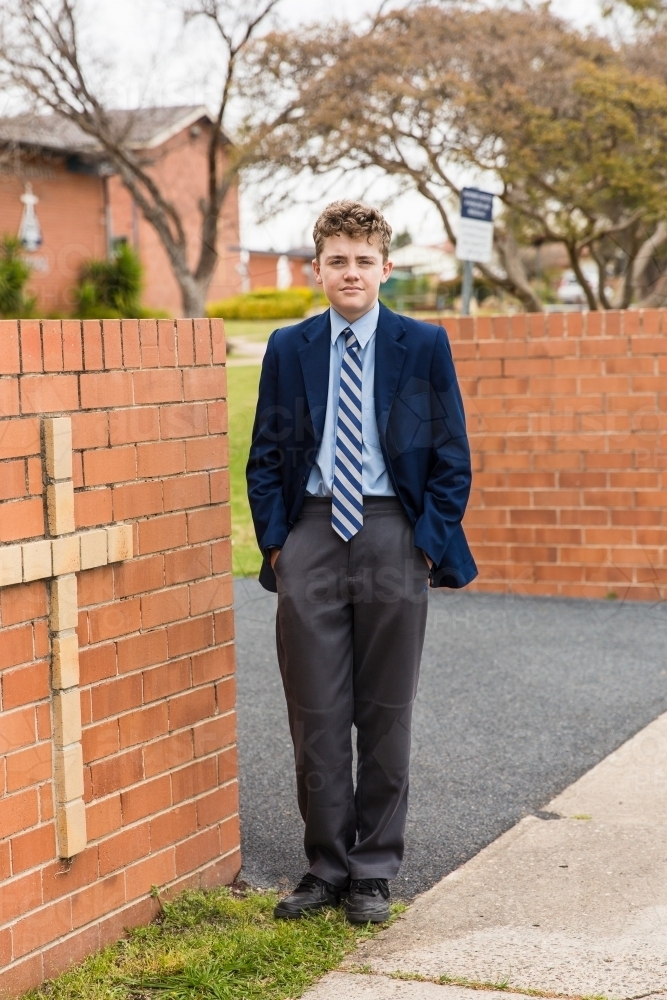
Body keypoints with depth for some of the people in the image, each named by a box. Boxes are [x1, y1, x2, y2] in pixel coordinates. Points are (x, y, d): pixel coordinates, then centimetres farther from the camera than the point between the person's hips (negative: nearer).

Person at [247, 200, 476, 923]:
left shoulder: (424, 346, 3)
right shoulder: (287, 350, 8)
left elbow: (451, 457, 3)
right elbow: (266, 457, 11)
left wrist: (430, 544, -4)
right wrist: (275, 541, 2)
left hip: (392, 538, -1)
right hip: (311, 537, 1)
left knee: (385, 713, 5)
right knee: (316, 713, 3)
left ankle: (373, 871, 17)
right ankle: (325, 866, 16)